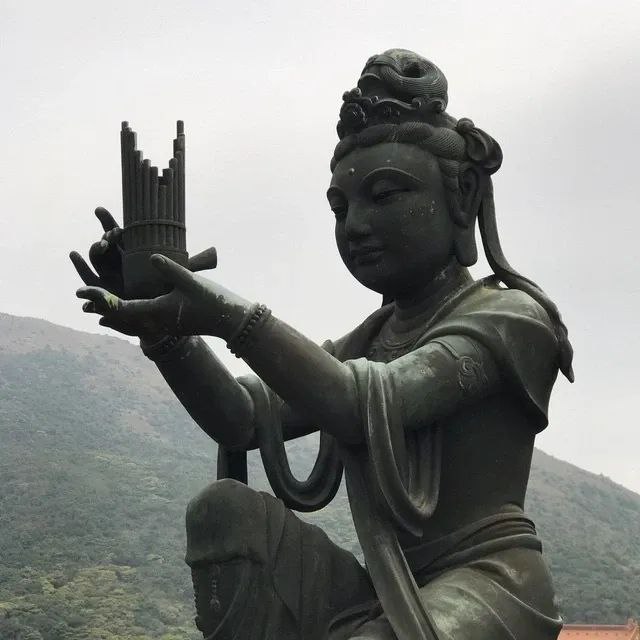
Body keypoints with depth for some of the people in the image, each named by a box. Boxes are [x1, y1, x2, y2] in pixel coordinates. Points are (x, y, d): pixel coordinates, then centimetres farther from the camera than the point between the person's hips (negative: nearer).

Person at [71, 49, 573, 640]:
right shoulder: (371, 340, 20)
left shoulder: (509, 315, -4)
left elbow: (365, 407, -23)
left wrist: (232, 317, -31)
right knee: (226, 511, -12)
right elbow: (244, 418, 3)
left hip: (486, 585, -7)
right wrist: (164, 324, -13)